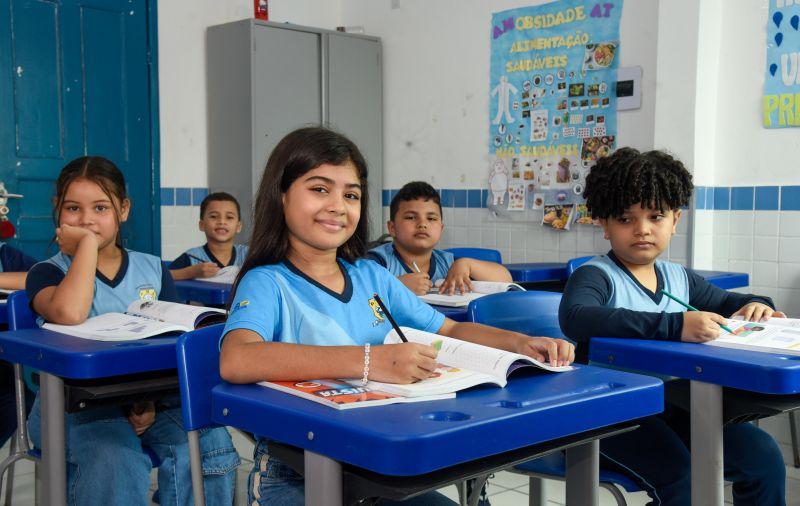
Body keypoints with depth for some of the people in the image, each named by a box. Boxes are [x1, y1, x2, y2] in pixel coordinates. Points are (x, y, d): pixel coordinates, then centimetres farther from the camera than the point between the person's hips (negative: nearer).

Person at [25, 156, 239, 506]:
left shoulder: (153, 270, 12)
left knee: (211, 446, -24)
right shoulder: (48, 273, 1)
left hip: (148, 398, 3)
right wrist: (87, 242, -12)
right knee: (116, 464, -34)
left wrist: (152, 399, -11)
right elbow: (69, 313, -24)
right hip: (73, 404, -3)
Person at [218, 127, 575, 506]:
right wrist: (368, 360, -40)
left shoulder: (372, 276, 7)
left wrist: (520, 343, -4)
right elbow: (236, 362, -31)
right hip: (293, 475, -6)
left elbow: (449, 331, 16)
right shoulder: (267, 282, -10)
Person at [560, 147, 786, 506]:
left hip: (671, 405, 7)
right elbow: (574, 318, -34)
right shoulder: (596, 276, -11)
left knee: (763, 455, -5)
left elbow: (726, 302, 29)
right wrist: (674, 325, -42)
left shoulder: (679, 278, 12)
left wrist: (754, 306, 2)